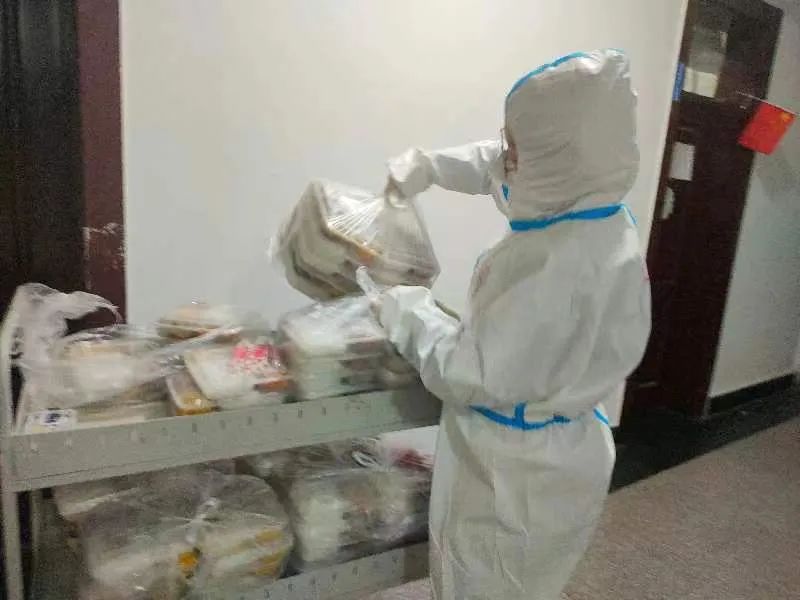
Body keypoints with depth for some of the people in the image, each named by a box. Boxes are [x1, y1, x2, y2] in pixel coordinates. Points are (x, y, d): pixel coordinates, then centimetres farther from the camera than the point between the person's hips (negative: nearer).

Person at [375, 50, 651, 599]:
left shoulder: (555, 264, -35)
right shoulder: (595, 213, -4)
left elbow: (476, 378, -27)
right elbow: (499, 167, 13)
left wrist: (408, 312, -13)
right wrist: (428, 166, 3)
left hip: (518, 473, -8)